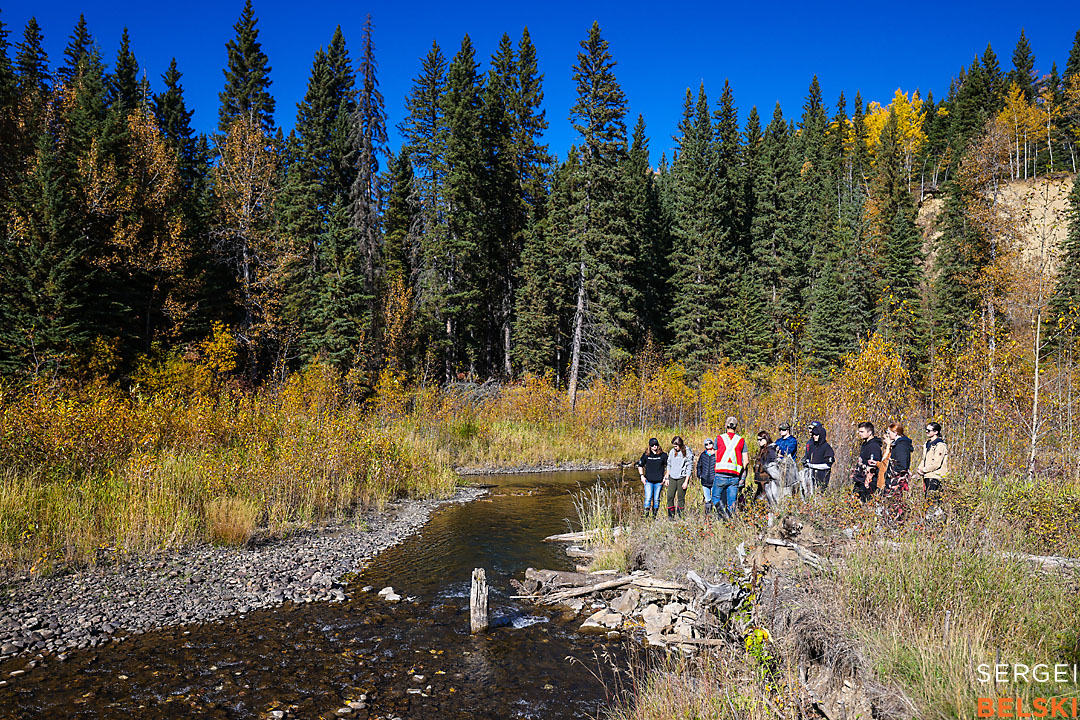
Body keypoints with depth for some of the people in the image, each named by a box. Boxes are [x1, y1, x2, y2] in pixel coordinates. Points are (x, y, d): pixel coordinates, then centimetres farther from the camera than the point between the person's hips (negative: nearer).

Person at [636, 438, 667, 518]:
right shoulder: (646, 455, 2)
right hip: (648, 481, -1)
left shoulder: (663, 455, 1)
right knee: (648, 498, -10)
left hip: (659, 481, 1)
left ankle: (654, 516, 17)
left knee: (656, 499, 7)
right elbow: (640, 465, 14)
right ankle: (646, 516, -7)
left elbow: (668, 466, 10)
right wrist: (642, 476, 3)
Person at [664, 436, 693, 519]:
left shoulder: (688, 453, -8)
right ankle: (671, 516, 6)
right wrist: (667, 478, 11)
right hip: (672, 477, 4)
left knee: (681, 497, 0)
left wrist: (686, 481, -10)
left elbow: (689, 468, -6)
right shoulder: (672, 451, 5)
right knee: (670, 497, -2)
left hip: (682, 478, -4)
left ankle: (680, 516, 7)